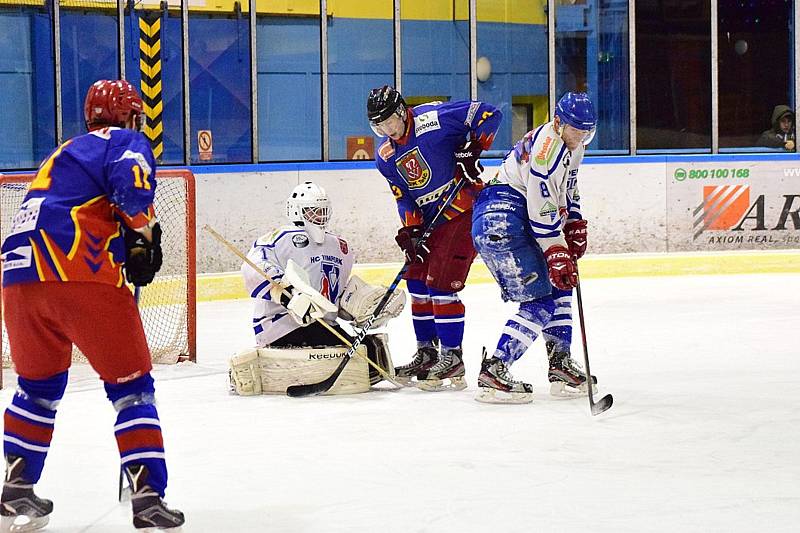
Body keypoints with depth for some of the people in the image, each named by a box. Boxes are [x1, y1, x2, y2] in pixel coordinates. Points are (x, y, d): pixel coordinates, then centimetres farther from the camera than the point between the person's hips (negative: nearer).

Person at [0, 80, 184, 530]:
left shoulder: (64, 154, 32)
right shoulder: (125, 141, 8)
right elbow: (132, 184, -13)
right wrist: (145, 232, 1)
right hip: (82, 276, -7)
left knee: (39, 385, 25)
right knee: (131, 385, 1)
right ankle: (148, 495, -6)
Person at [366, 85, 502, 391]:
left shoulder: (434, 118, -19)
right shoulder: (385, 156, 4)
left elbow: (490, 115, -17)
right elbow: (403, 196, 7)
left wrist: (472, 149, -23)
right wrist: (411, 231, -6)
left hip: (465, 209, -8)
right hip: (430, 218, 8)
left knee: (441, 285, -12)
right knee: (417, 283, 9)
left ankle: (452, 359, -4)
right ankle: (427, 353, 23)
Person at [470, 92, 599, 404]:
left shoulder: (572, 145, 13)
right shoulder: (547, 146, -20)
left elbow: (567, 189, 28)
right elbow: (541, 210, -22)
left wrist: (575, 226, 16)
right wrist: (557, 254, -20)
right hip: (500, 219, -11)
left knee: (560, 287, 15)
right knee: (540, 301, -13)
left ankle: (561, 366, 23)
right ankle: (493, 373, -16)